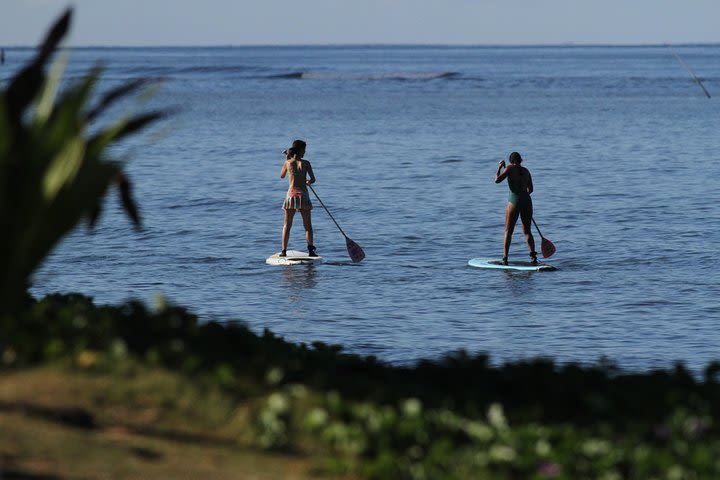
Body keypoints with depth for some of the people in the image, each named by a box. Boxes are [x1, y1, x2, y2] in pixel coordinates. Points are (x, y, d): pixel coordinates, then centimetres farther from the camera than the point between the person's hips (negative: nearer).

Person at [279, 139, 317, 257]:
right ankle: (311, 250, 0)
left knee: (287, 225, 8)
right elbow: (313, 179, -6)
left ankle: (284, 251, 1)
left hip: (291, 195, 1)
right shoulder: (305, 163, -4)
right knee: (308, 225, 8)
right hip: (303, 195, -1)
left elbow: (282, 176, 19)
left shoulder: (288, 163, 1)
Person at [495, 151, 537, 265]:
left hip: (514, 201, -4)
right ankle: (533, 256, -2)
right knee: (527, 231, 12)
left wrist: (499, 167, 4)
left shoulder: (510, 168, -4)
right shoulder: (526, 171, 12)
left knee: (508, 231, 3)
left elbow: (497, 180, -10)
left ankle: (505, 258, -4)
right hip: (527, 200, 4)